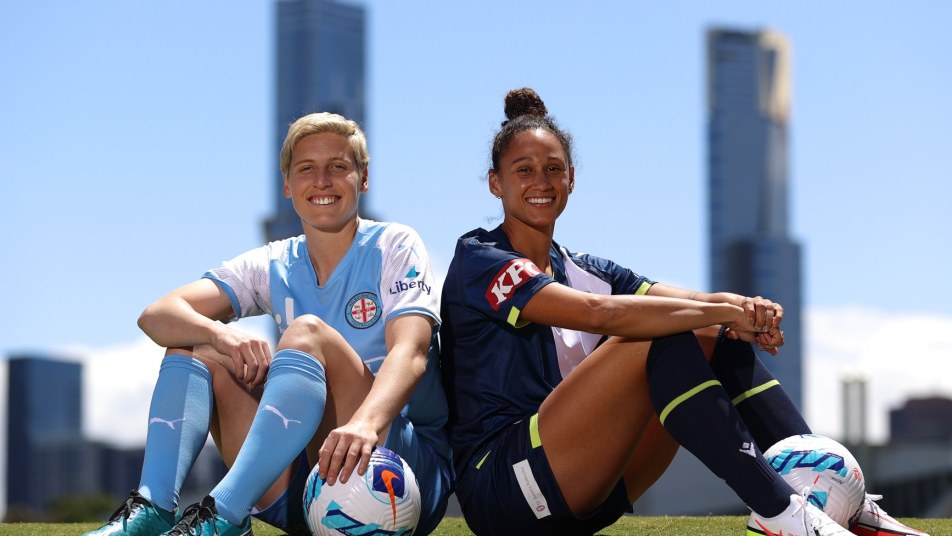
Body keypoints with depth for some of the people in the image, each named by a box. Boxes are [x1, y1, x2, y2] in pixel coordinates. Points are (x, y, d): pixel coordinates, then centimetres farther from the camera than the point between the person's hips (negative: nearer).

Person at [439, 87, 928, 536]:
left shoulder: (585, 270, 18)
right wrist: (722, 310, -22)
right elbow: (598, 313, -23)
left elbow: (682, 300, 1)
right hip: (500, 484, -8)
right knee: (662, 341, -23)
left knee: (715, 338, -3)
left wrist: (740, 308, -22)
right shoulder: (479, 261, -6)